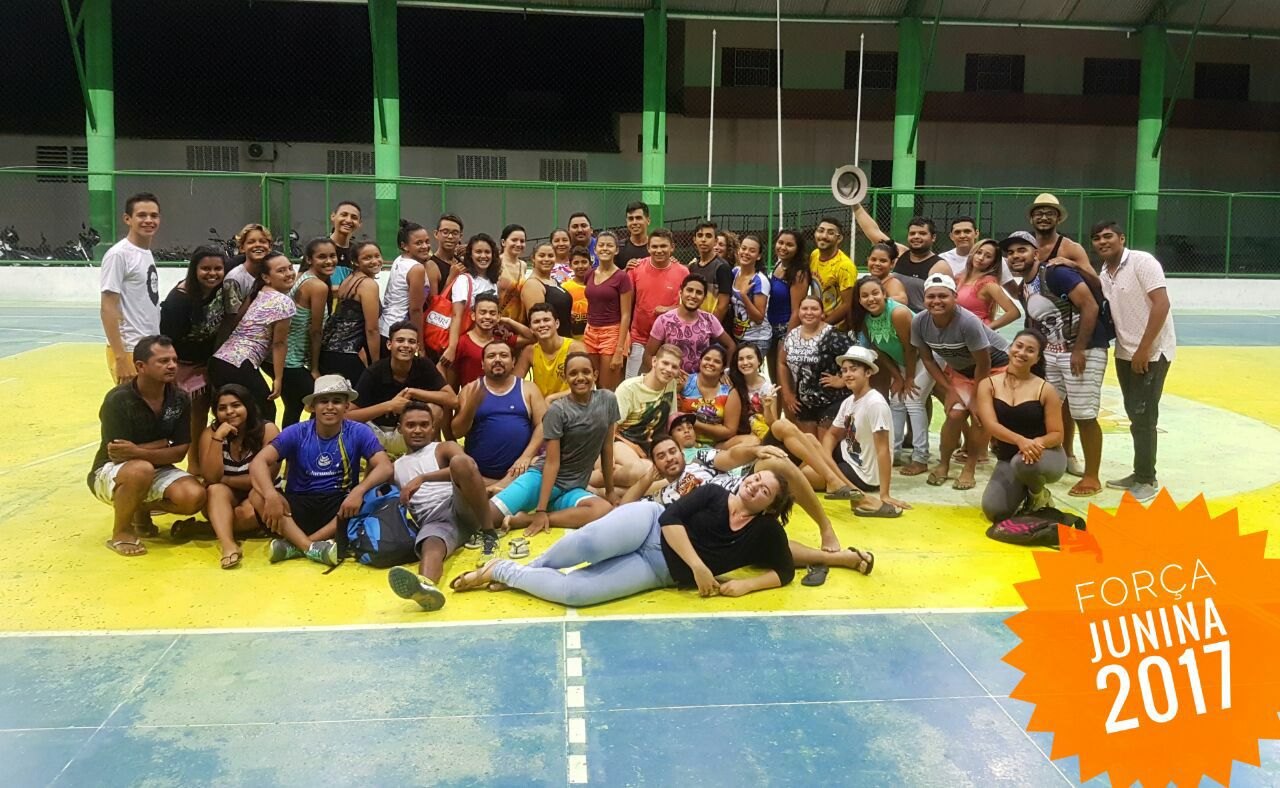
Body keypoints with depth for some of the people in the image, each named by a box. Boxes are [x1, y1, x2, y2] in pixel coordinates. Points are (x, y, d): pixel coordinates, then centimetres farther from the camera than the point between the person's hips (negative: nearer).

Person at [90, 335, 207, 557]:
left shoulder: (179, 399, -7)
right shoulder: (118, 400, -21)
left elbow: (179, 453, -10)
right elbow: (118, 455, -23)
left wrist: (137, 451, -28)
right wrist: (164, 443, -15)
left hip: (157, 470, 5)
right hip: (111, 473, -5)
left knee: (195, 496, -24)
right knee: (141, 469, -40)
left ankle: (142, 509, 9)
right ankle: (120, 533, -14)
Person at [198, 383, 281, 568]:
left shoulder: (267, 430, -13)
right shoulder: (210, 433, -6)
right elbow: (211, 478, -19)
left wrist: (225, 480, -12)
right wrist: (218, 437, -25)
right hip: (225, 503, 2)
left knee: (249, 514, -34)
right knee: (216, 490, -32)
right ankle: (228, 545, -50)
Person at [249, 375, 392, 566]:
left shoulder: (358, 432, -5)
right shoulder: (296, 433, -5)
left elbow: (385, 467, -16)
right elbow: (258, 463, -16)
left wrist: (358, 491, -36)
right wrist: (271, 495, -37)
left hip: (340, 505, 0)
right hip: (299, 505, 1)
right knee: (257, 495, -24)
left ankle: (295, 545, -28)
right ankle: (312, 548, -37)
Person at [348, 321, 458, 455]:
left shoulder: (424, 366, -13)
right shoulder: (374, 372, -19)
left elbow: (452, 400, -22)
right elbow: (348, 415, -26)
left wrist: (412, 392, -26)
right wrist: (389, 406, -34)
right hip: (378, 433, 0)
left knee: (434, 408, -26)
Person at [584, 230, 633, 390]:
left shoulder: (622, 277, -8)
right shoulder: (589, 275, 9)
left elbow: (625, 315, -10)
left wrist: (620, 350, -16)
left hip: (613, 334, -5)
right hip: (590, 333, 6)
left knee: (609, 392, -2)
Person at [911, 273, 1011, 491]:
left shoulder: (968, 322, -38)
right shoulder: (919, 322, -23)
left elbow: (983, 364, -26)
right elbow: (927, 359, -8)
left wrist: (977, 397, -15)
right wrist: (949, 390, -10)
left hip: (995, 365, -4)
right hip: (958, 368, 4)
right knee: (955, 414, -9)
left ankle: (970, 467, 4)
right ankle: (944, 464, 11)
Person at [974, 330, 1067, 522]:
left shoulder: (1045, 390, -7)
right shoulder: (988, 385, -3)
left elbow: (1057, 434, -6)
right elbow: (991, 424, -15)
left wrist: (1037, 443, -30)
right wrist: (1020, 440, -34)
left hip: (1045, 455, -2)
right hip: (1007, 460, 2)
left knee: (1024, 463, -40)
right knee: (994, 512, -19)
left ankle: (1039, 495, -1)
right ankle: (1024, 490, 18)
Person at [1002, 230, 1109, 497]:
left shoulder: (1056, 273, -17)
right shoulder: (1023, 290, 10)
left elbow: (1091, 307, -21)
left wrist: (1079, 350, -22)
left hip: (1085, 351, -9)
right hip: (1051, 353, 9)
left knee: (1084, 415, -5)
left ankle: (1092, 478, 6)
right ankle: (1066, 458, 38)